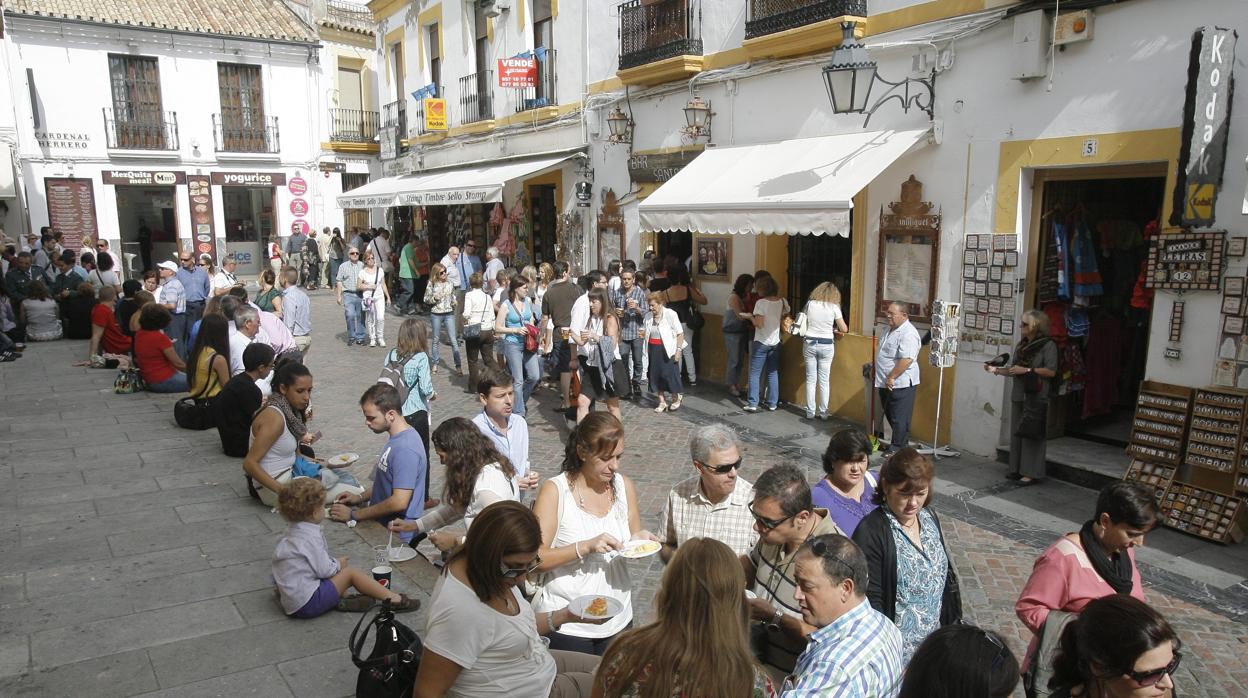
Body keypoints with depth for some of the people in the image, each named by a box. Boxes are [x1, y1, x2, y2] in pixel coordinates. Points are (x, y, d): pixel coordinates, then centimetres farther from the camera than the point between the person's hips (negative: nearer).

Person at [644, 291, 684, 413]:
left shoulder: (670, 314, -11)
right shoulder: (648, 316, 5)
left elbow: (680, 334, -9)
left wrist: (678, 350, -13)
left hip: (667, 349, -5)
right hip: (653, 349, 5)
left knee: (670, 374, -2)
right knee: (655, 376, 5)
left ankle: (676, 399, 21)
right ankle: (662, 402, 17)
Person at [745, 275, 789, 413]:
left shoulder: (761, 302, -15)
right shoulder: (783, 302, 1)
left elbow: (759, 324, -18)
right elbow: (785, 320, 7)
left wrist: (751, 318, 0)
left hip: (761, 342, -5)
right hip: (775, 342, 5)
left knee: (755, 373, 2)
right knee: (773, 373, 12)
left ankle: (753, 403, -1)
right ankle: (773, 403, 14)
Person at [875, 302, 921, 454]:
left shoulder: (908, 334, -20)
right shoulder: (891, 330, 12)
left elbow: (906, 360, -29)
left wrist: (891, 377, -24)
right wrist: (885, 379, 20)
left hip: (901, 384, -10)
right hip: (887, 383, 10)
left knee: (899, 418, -1)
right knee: (890, 414, 18)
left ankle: (898, 447, 9)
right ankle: (897, 441, 31)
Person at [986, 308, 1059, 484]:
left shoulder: (1048, 345, -5)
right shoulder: (1021, 345, 15)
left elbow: (1051, 371, -13)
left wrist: (1026, 370, -15)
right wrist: (996, 370, 3)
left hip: (1036, 397, -7)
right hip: (1019, 395, 7)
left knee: (1032, 433, -4)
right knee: (1016, 432, 8)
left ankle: (1030, 472, 0)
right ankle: (1017, 469, 15)